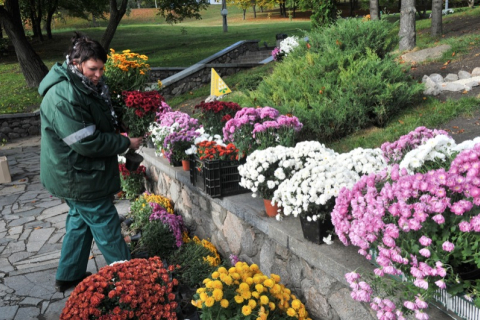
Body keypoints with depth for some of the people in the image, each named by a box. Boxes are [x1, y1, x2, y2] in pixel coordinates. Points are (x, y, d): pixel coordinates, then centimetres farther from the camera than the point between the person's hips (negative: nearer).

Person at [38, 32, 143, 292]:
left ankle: (69, 276, 37)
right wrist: (126, 143, -18)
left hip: (77, 174, 10)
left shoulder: (84, 86, 6)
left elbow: (100, 123, 18)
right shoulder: (64, 96, -27)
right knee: (106, 225, 2)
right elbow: (87, 142, -27)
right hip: (76, 176, -10)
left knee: (81, 220, 22)